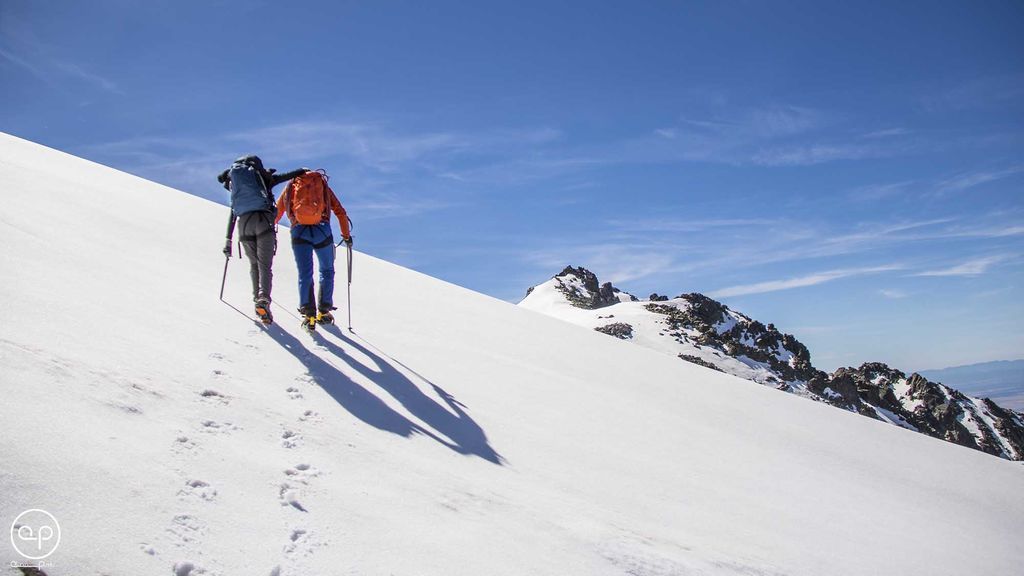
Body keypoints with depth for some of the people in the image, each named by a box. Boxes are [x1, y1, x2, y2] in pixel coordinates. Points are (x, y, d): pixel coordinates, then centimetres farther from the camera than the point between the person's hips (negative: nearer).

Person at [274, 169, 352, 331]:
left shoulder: (291, 186, 25)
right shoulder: (323, 184, 23)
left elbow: (276, 213, 26)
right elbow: (340, 212, 16)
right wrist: (346, 235, 24)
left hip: (299, 232, 0)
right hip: (322, 231, 0)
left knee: (305, 275, 1)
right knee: (327, 271, 16)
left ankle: (309, 314, -12)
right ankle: (323, 312, 13)